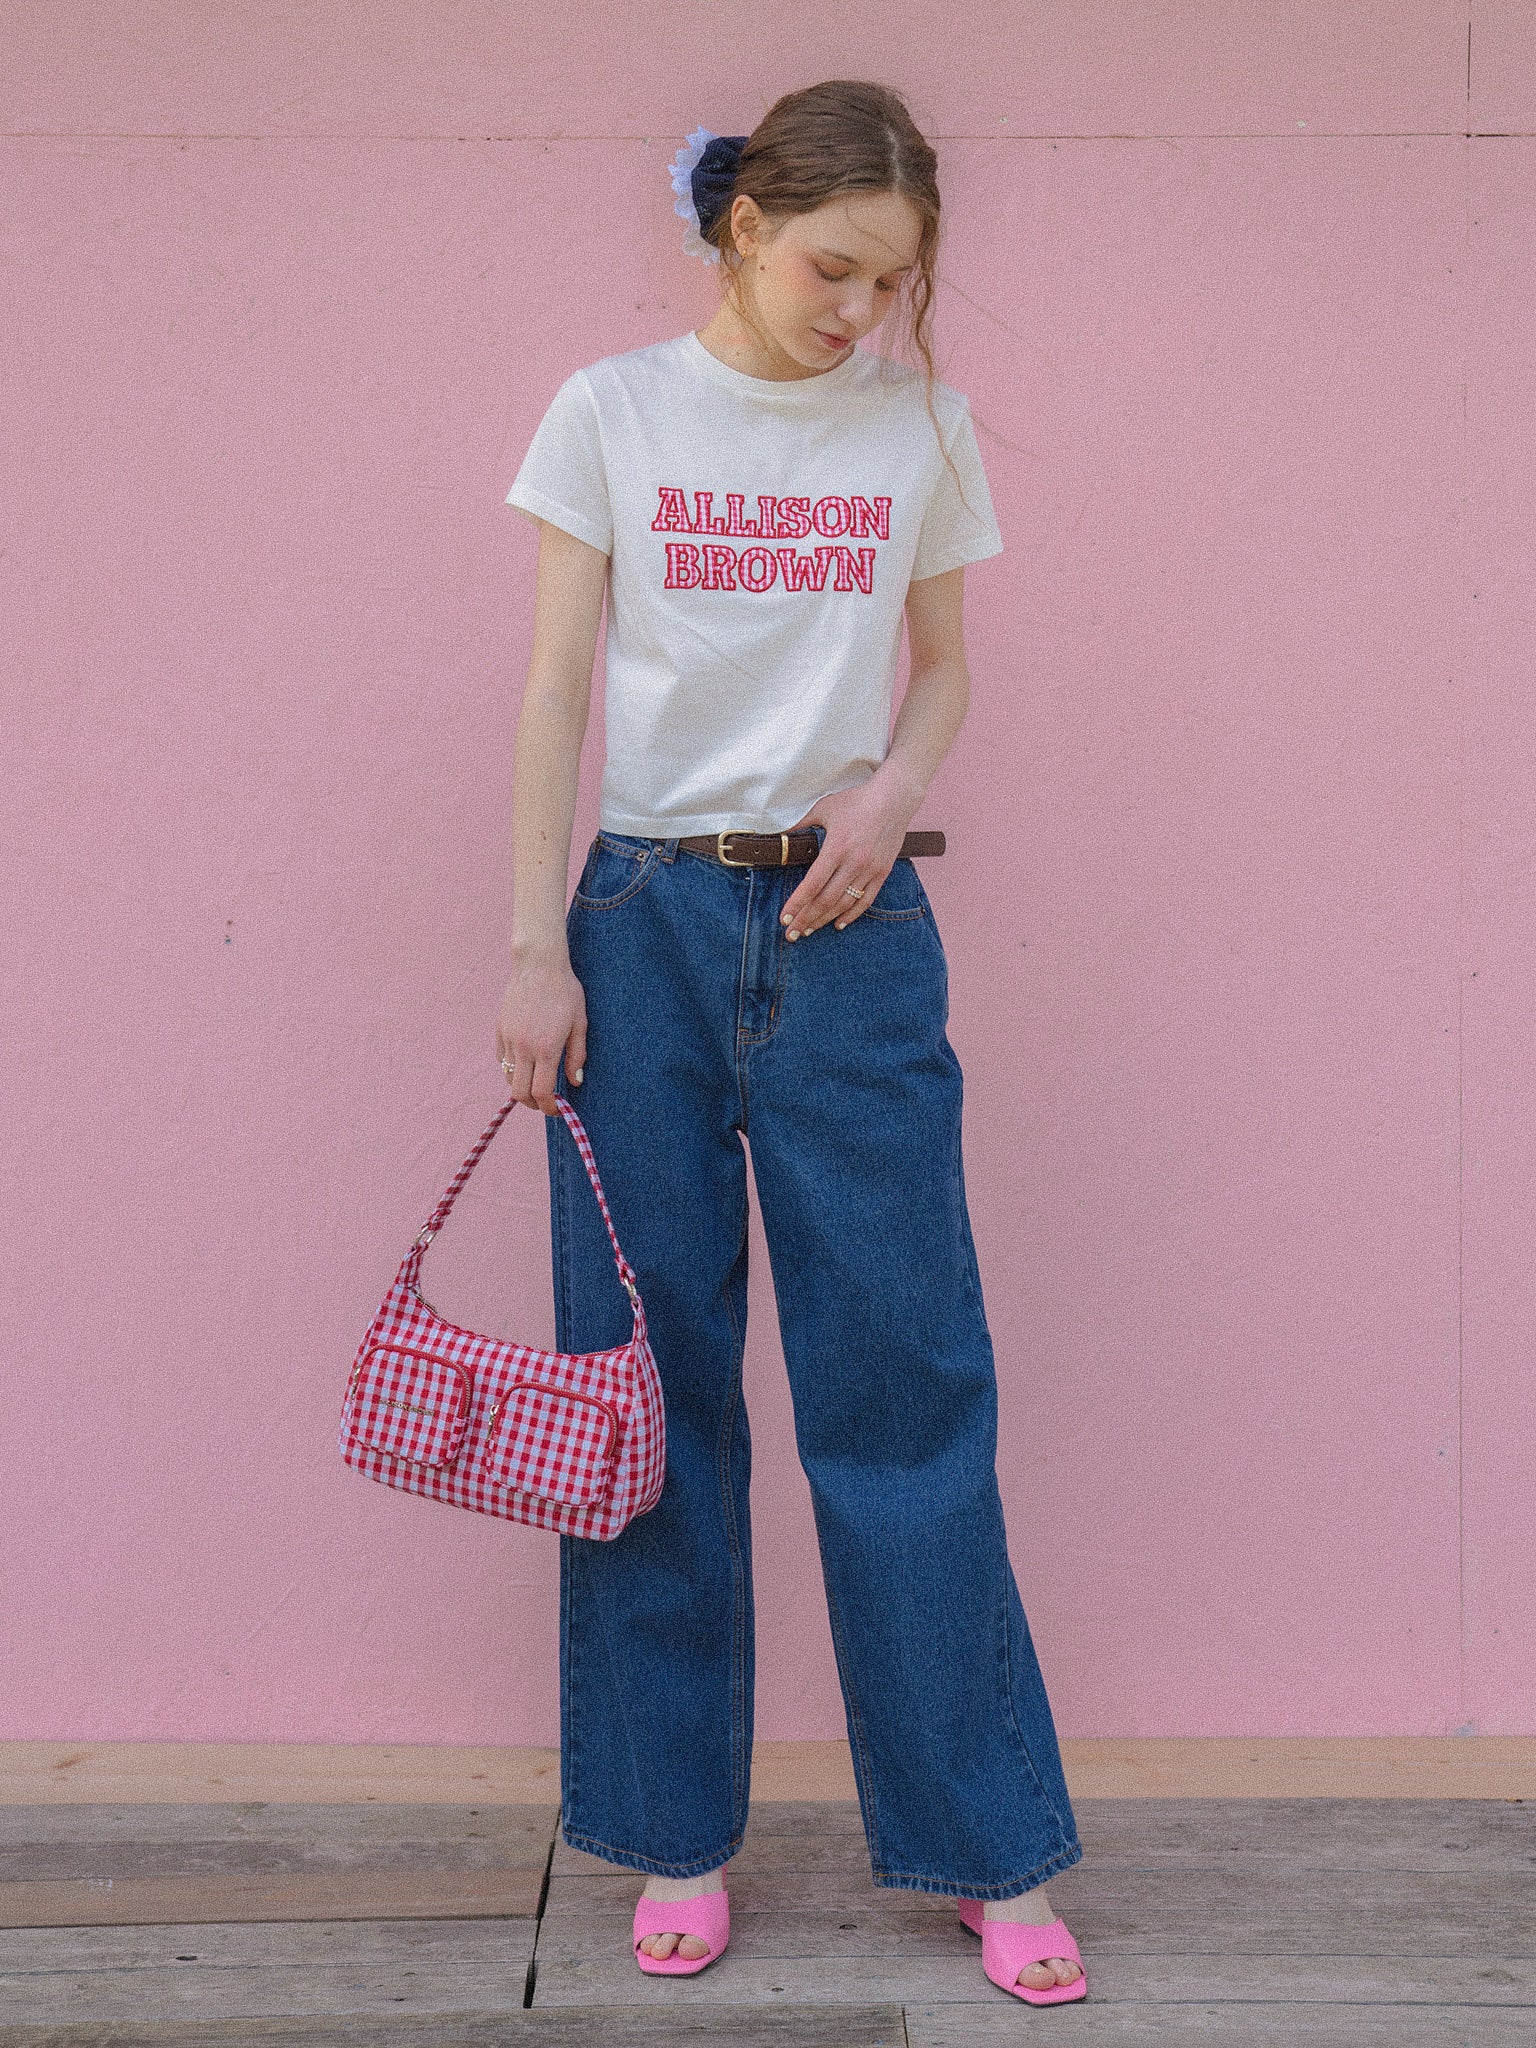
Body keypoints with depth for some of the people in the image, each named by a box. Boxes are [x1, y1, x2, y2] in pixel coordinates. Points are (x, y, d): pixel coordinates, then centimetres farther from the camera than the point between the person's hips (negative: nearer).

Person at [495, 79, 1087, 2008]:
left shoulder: (921, 428, 9)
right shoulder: (613, 411, 4)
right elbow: (553, 691, 2)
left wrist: (891, 789, -6)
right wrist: (536, 946, -5)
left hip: (854, 927, 1)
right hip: (650, 920, 0)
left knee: (906, 1378, -1)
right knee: (651, 1376, 4)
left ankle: (987, 1849, 12)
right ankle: (677, 1832, 19)